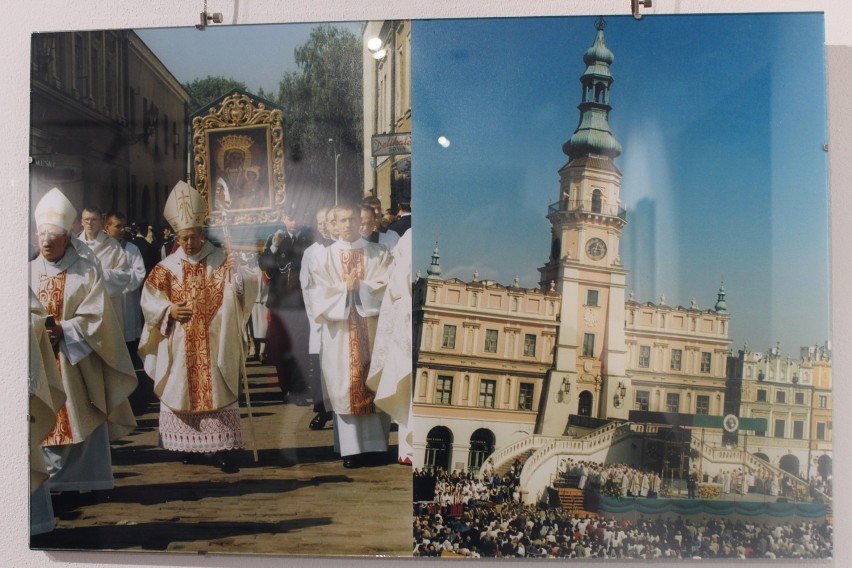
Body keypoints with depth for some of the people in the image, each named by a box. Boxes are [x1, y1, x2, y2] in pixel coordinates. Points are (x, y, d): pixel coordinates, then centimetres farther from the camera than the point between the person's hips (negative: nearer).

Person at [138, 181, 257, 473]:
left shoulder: (221, 262, 1)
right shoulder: (167, 268, 5)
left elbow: (242, 286, -9)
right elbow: (149, 300, 6)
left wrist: (242, 275, -31)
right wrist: (169, 310, -12)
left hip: (213, 345, -2)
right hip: (179, 347, 2)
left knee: (218, 392, -3)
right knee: (182, 392, 7)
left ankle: (222, 447, 0)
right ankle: (187, 444, 20)